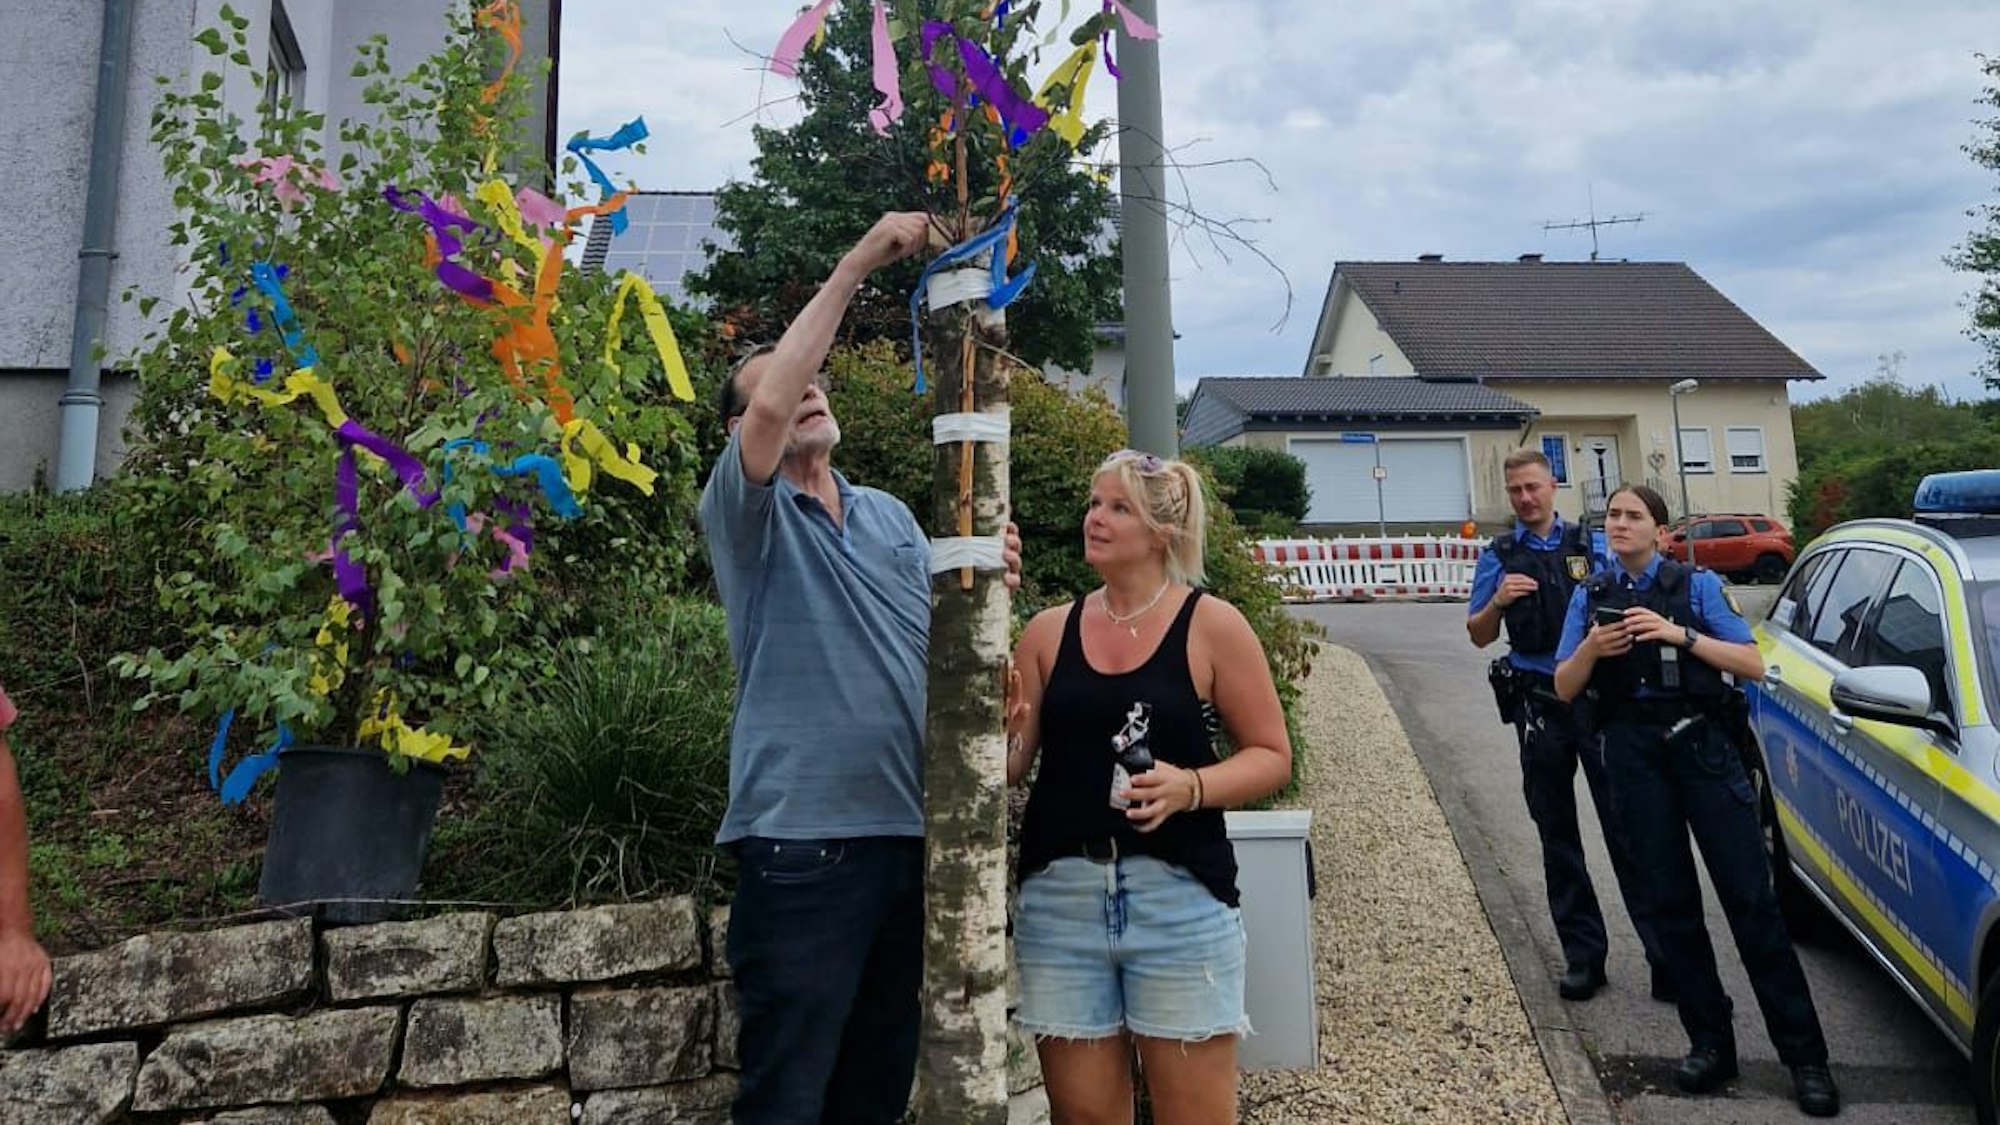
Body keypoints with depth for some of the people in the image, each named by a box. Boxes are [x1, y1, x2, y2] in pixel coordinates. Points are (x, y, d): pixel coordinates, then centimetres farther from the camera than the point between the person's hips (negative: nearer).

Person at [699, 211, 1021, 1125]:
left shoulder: (892, 515, 16)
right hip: (802, 833, -6)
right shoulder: (745, 511, -1)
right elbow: (770, 407, -21)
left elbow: (937, 644, 15)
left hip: (907, 829, 6)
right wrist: (855, 265, -16)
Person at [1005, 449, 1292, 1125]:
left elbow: (1271, 755, 1)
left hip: (1178, 895, -2)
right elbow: (1007, 768, 8)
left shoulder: (1210, 626, -1)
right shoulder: (1048, 631, 6)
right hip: (1058, 895, 3)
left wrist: (1190, 786, -16)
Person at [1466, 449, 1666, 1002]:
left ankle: (1663, 951, 3)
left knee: (1625, 826, -4)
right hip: (1539, 706, 1)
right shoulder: (1498, 556, 9)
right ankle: (1583, 954, 17)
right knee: (1558, 836, 8)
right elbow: (1479, 636, 6)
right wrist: (1497, 603, -14)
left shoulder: (1590, 545, 9)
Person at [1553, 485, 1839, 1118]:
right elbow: (1565, 688, 6)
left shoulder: (1697, 586, 4)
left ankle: (1804, 1054, 4)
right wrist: (1593, 647, -14)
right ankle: (1709, 1042, 16)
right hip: (1634, 753, 2)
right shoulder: (1590, 597, 11)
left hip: (1701, 744, -2)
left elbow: (1753, 665, -5)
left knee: (1750, 897, -4)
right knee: (1669, 902, 5)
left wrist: (1680, 635, -17)